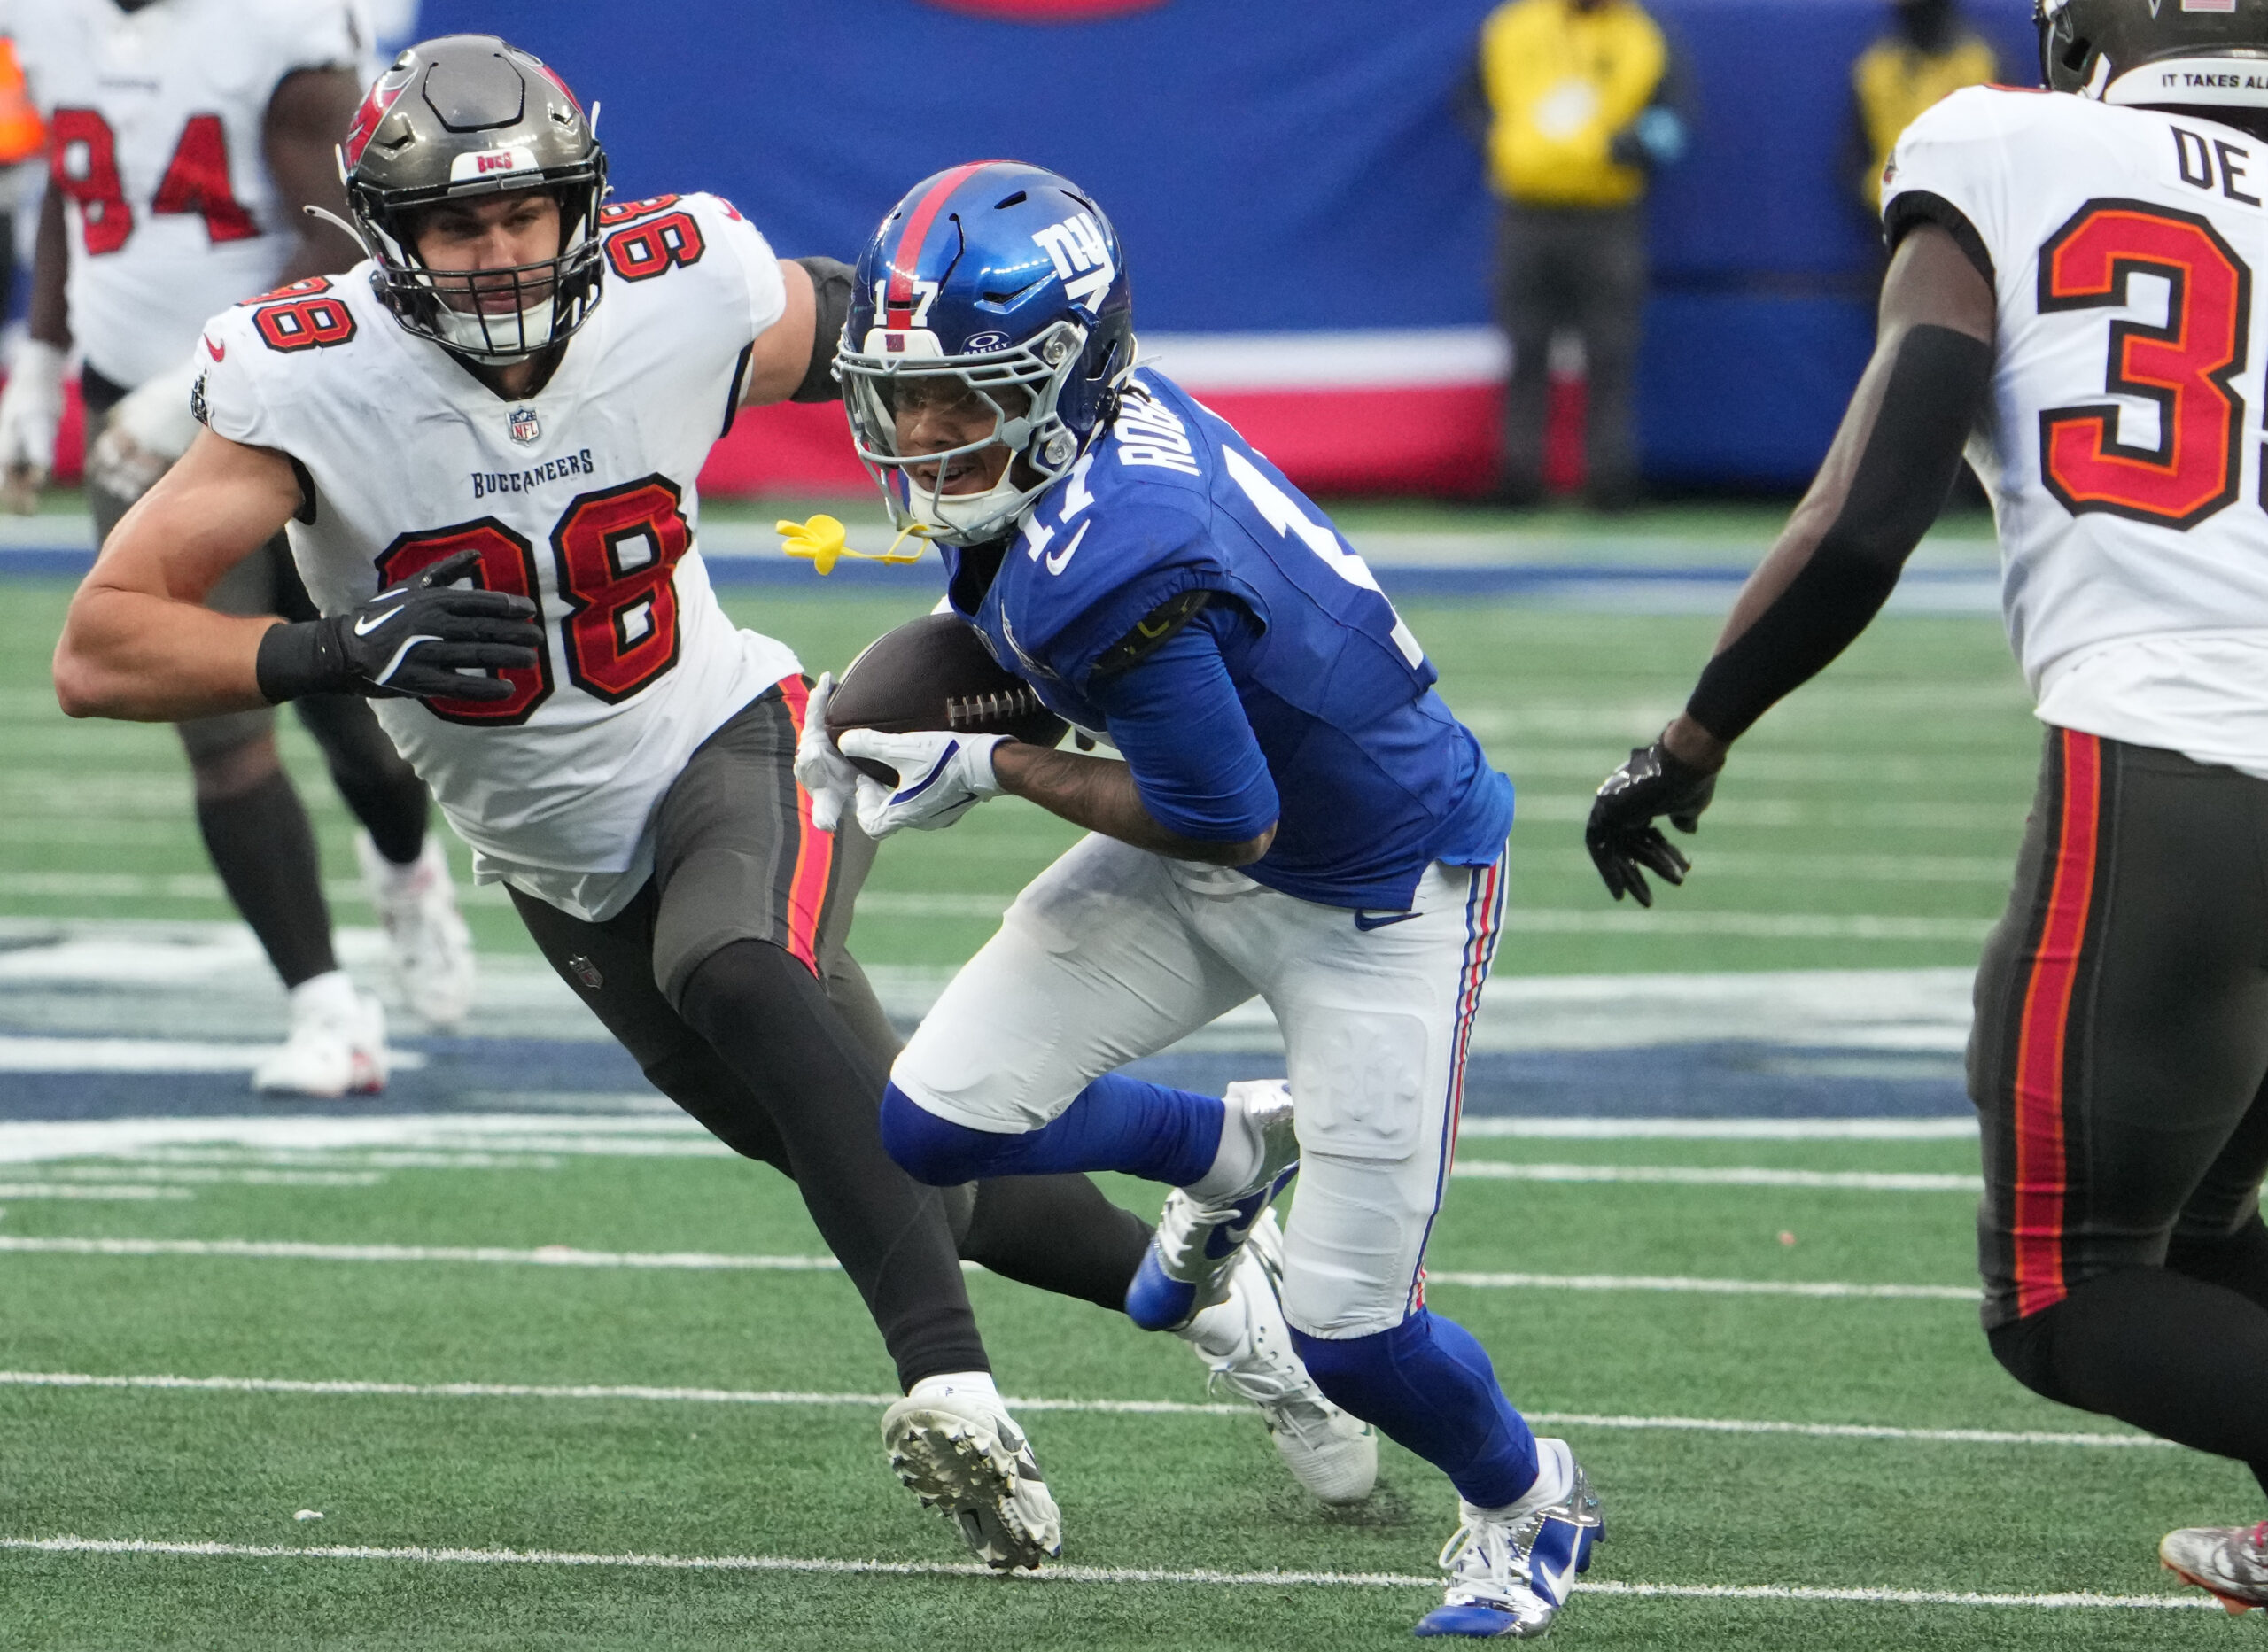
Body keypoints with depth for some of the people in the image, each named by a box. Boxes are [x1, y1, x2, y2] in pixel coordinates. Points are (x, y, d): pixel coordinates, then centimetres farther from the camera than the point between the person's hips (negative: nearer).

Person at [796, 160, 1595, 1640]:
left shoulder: (1111, 563, -37)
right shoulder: (1095, 411, -12)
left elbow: (1228, 821, -26)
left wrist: (992, 770, -15)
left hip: (1382, 891, -8)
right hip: (1212, 869, 8)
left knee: (1348, 1332, -4)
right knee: (937, 1127, -3)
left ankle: (1528, 1502, 29)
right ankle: (1228, 1151, 26)